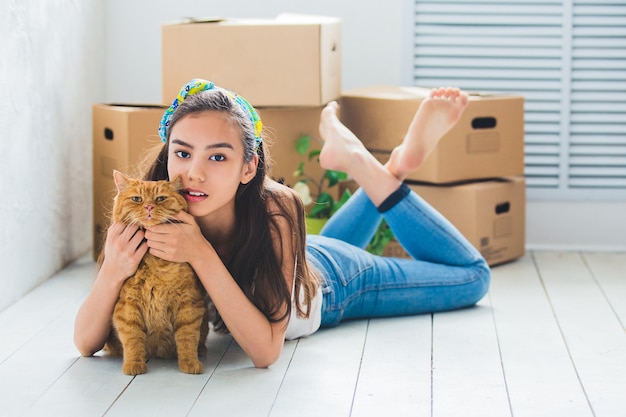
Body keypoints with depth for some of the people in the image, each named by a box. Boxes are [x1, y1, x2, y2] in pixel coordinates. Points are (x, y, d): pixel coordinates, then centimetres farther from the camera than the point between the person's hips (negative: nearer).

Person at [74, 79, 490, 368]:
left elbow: (267, 349, -46)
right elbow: (87, 343, -33)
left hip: (327, 284, -3)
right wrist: (113, 270, -52)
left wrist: (202, 255, -54)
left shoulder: (275, 207, -43)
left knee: (472, 277, 18)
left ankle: (388, 173, 16)